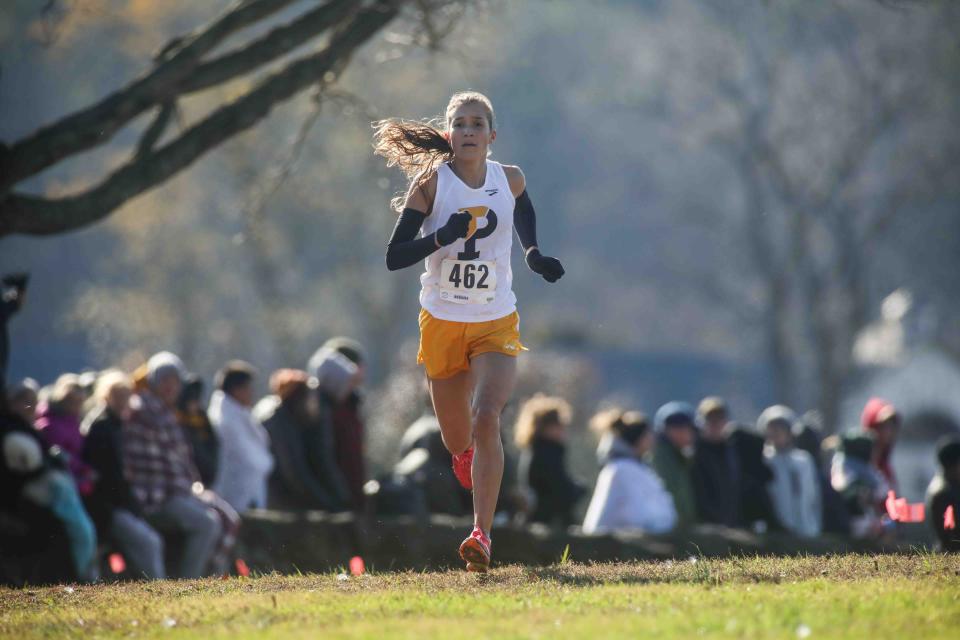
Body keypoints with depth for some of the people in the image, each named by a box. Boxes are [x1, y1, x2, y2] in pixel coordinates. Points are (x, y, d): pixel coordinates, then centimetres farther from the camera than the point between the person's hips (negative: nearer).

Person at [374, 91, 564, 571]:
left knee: (486, 418, -23)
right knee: (457, 440, 12)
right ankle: (468, 456, 52)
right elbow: (394, 257, -13)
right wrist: (444, 235, -28)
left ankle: (482, 534, -24)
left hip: (496, 324, 0)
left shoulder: (510, 180, -2)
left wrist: (533, 254, 8)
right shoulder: (430, 183, -9)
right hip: (441, 323, 0)